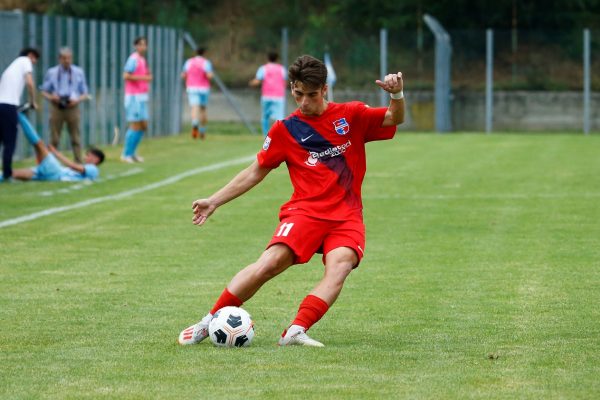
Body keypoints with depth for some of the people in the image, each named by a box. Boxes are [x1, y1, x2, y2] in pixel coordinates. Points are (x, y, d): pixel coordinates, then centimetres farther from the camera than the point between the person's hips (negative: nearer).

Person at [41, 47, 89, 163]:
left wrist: (77, 100, -11)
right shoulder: (51, 73, 7)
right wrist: (51, 97, -11)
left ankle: (78, 164, 3)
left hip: (72, 108, 0)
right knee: (54, 139, -1)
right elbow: (44, 92, 11)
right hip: (57, 108, 0)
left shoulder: (78, 73, 6)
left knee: (75, 139, 0)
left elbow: (85, 94, 10)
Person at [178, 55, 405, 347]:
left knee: (340, 266, -29)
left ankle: (296, 332, -36)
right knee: (270, 262, -23)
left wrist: (397, 95, -17)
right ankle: (209, 323, -13)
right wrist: (214, 202, 14)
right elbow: (255, 172, 17)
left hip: (346, 216, 1)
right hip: (306, 210, -1)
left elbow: (394, 120, 6)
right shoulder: (285, 130, 9)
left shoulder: (351, 115, 9)